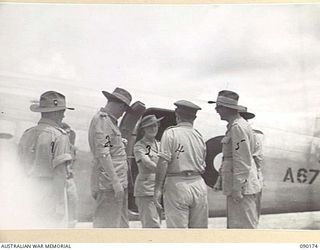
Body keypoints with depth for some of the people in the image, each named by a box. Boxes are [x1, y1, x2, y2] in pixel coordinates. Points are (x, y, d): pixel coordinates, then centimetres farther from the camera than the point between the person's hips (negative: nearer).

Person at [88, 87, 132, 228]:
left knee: (121, 225, 15)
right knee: (107, 225, -6)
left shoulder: (110, 121, 20)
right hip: (109, 184, -10)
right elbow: (103, 154, -21)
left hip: (119, 182, 10)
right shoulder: (102, 120, -12)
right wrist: (115, 182, -22)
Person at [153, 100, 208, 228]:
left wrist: (158, 188, -11)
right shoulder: (199, 136, 12)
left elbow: (163, 162, -12)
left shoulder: (171, 133, -4)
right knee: (199, 230, 13)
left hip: (177, 185, -5)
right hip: (199, 184, 5)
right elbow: (203, 167, 10)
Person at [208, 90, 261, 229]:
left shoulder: (238, 127, -14)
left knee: (243, 226, -5)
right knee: (233, 226, 15)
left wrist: (237, 188, -20)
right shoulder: (236, 125, 18)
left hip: (240, 186, -11)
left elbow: (242, 161, -20)